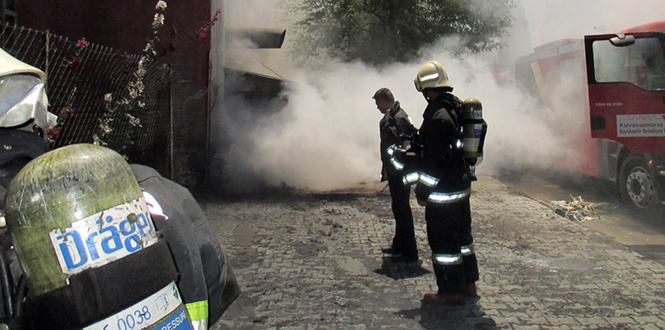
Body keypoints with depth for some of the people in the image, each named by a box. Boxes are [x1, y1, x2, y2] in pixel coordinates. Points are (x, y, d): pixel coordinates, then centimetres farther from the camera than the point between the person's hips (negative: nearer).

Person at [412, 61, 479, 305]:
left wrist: (423, 191, -15)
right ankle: (468, 283, 31)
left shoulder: (437, 115, -21)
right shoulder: (458, 107, 9)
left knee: (442, 239, 1)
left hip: (443, 190, -10)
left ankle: (451, 291, 11)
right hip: (462, 184, 10)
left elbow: (434, 159, -22)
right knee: (461, 232, 19)